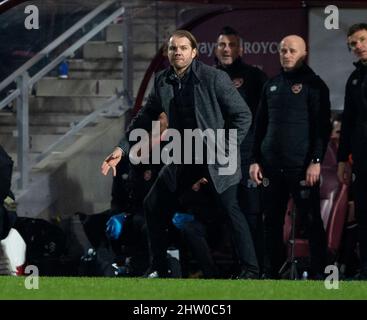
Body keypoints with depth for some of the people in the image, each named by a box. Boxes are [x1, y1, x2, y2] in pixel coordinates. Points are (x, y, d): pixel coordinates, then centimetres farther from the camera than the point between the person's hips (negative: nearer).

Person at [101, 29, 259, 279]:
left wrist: (227, 150, -17)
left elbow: (243, 115, -11)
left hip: (217, 156, -6)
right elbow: (145, 118, 12)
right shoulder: (163, 82, 1)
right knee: (153, 206, 7)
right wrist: (122, 149, 4)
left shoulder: (214, 78, -15)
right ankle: (159, 268, 19)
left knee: (230, 208, -18)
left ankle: (250, 270, -10)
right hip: (184, 157, 6)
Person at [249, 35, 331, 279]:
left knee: (311, 219, -3)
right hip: (272, 166, 6)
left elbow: (323, 126, -7)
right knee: (272, 222, 8)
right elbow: (261, 125, 18)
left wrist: (316, 161, -15)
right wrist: (255, 160, 10)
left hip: (302, 167, -5)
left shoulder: (313, 85, -2)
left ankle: (318, 271, 0)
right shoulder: (272, 85, 15)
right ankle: (271, 272, 14)